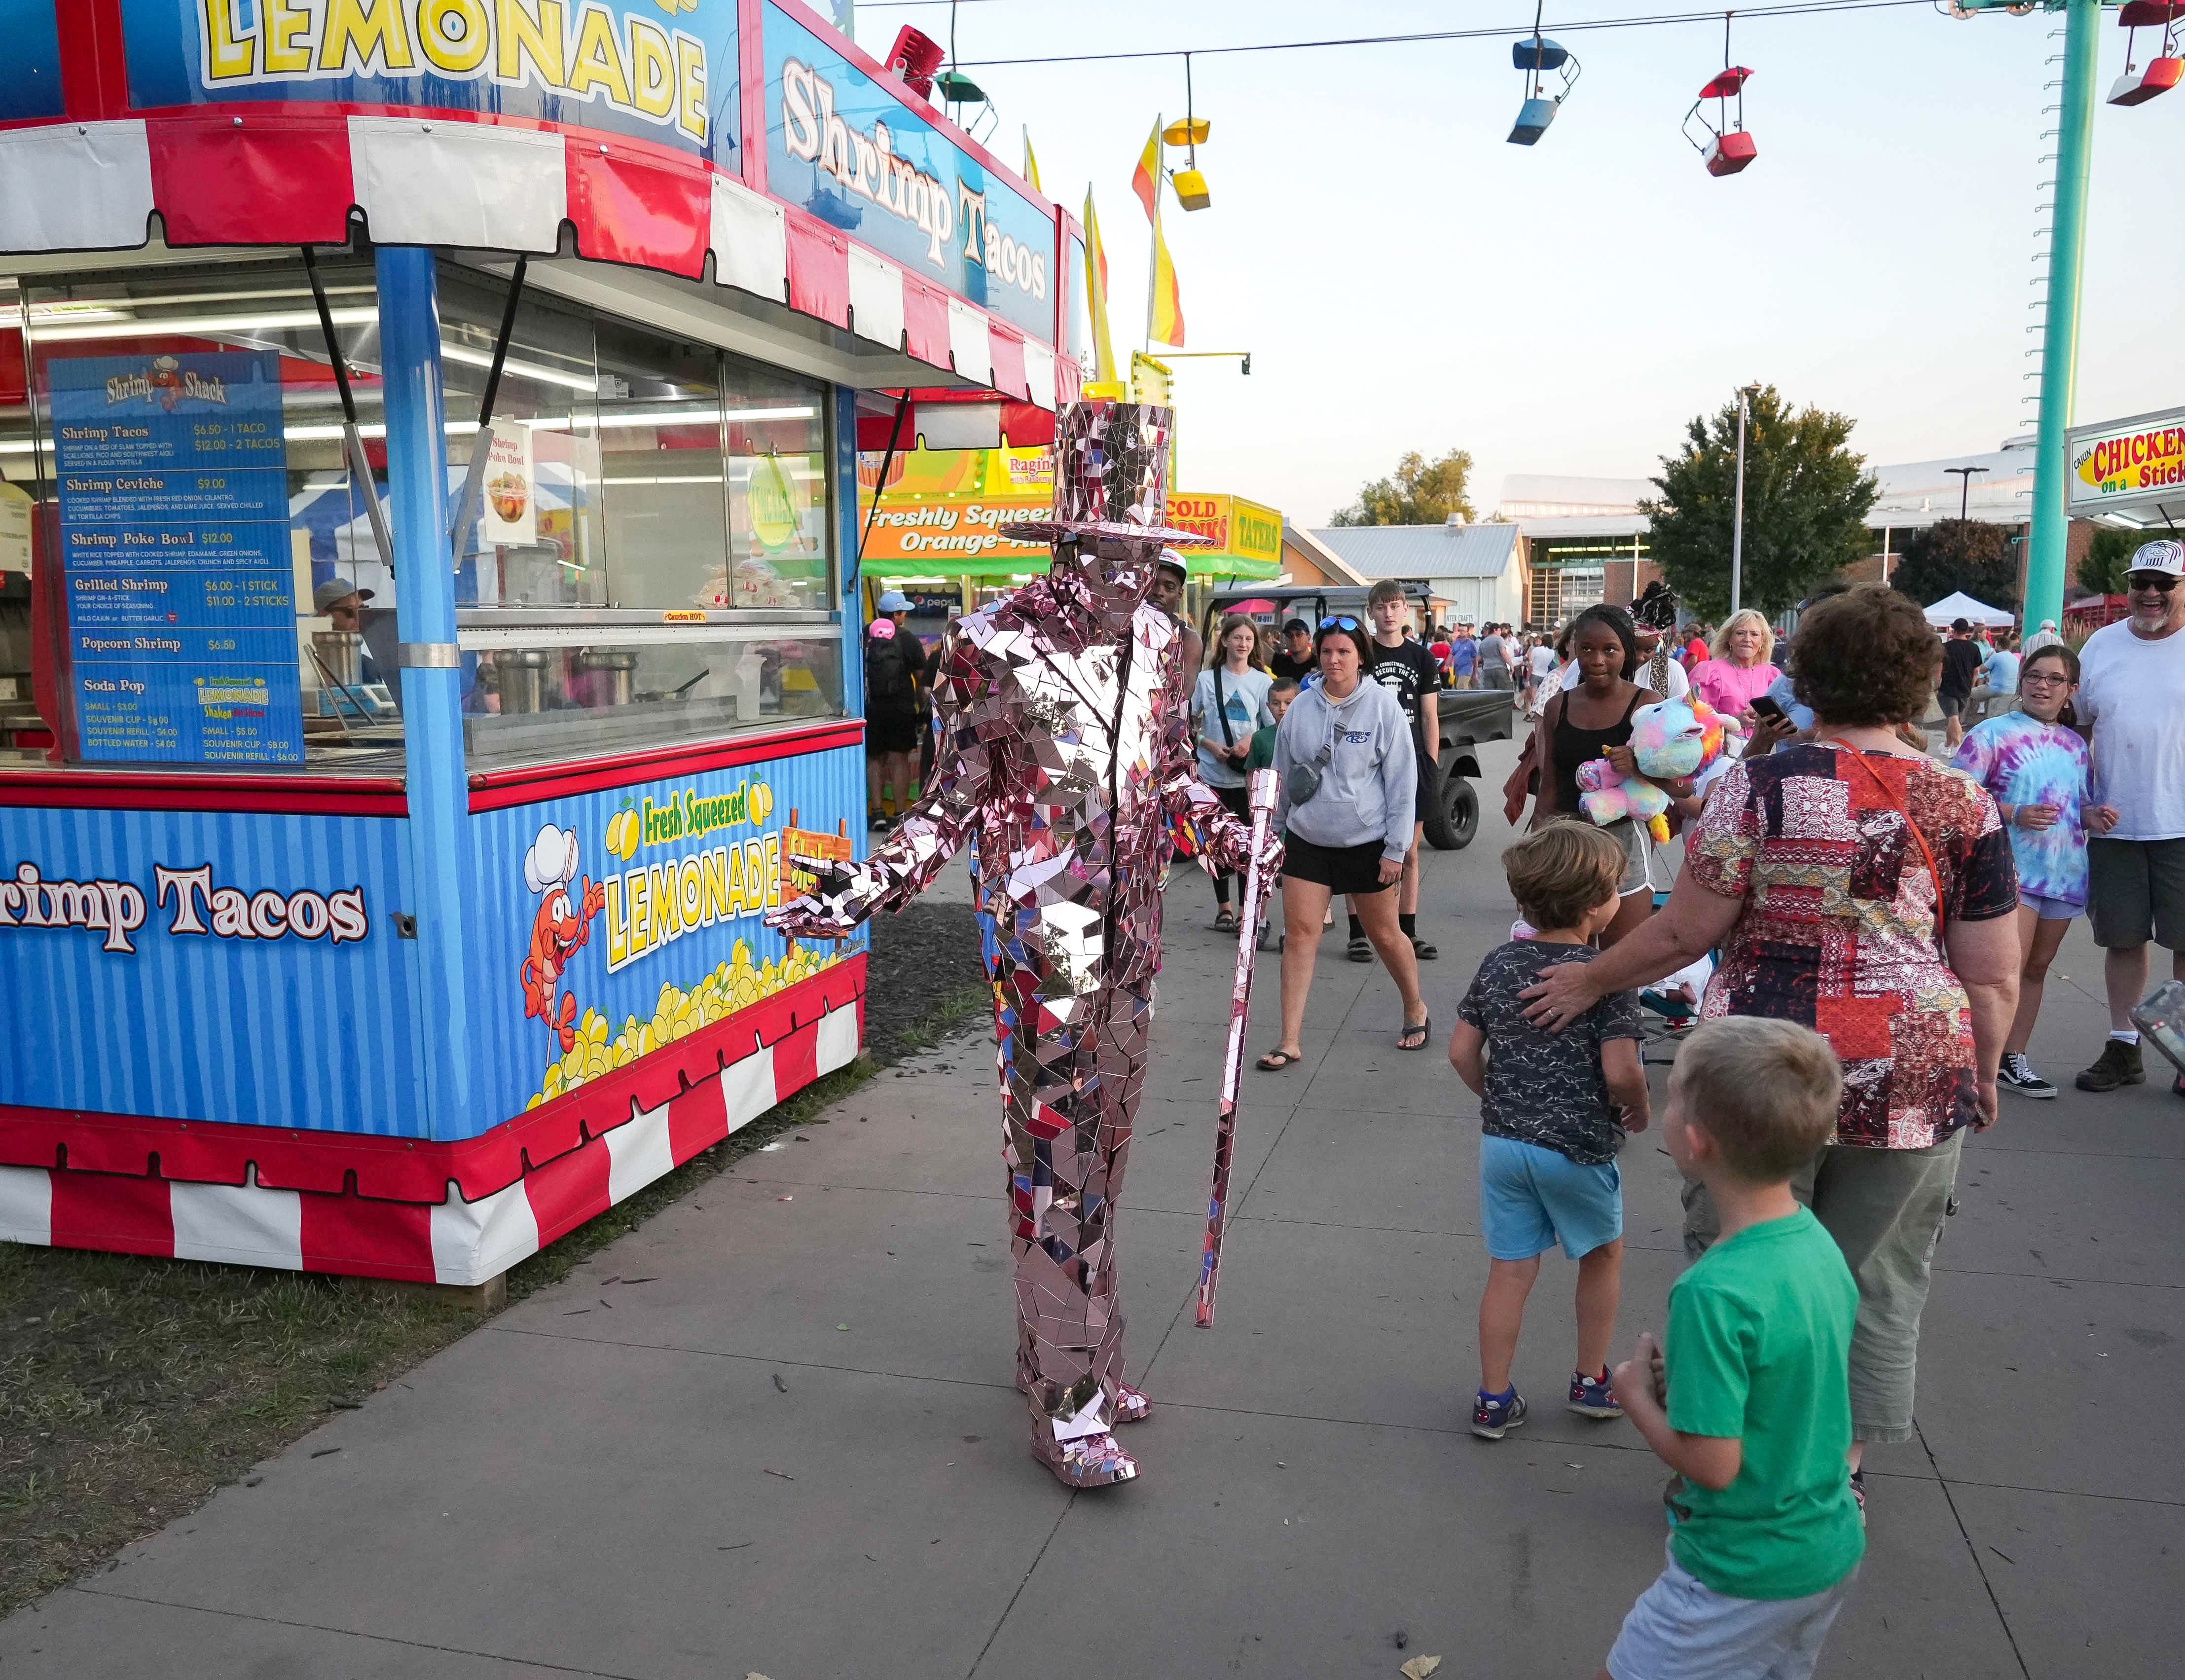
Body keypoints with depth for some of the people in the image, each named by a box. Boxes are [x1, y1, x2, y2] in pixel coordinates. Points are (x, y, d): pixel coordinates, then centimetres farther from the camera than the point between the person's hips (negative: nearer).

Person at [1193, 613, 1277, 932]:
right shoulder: (1206, 679, 3)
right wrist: (1211, 745, -10)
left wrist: (1251, 741, -13)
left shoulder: (1263, 682, 3)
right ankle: (1224, 908, 18)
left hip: (1249, 775, 0)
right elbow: (1191, 724, 6)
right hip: (1213, 773, 0)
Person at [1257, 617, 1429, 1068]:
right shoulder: (1302, 707, 0)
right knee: (1299, 933, -2)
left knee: (1384, 934, 10)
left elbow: (1402, 781, -8)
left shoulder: (1383, 706, -9)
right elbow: (1282, 775, 10)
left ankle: (1416, 1011, 36)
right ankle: (1290, 1044, 3)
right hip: (1307, 839, 3)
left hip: (1366, 841, -3)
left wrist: (1395, 849, -11)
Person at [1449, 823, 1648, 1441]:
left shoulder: (1498, 963, 0)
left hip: (1503, 1141, 4)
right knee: (1603, 1256, 22)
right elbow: (1621, 1072, -22)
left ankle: (1494, 1400, 18)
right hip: (1578, 1145, -4)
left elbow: (1461, 1051, 2)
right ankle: (1592, 1382, 33)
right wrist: (1639, 1110, -1)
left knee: (1510, 1270, 12)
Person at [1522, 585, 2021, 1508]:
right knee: (1877, 1288, 17)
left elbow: (1685, 931, -7)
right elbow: (1994, 978, 1)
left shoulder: (1759, 785, -9)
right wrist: (1981, 1076, 17)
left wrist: (1590, 981, 8)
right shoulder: (1965, 805, -1)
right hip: (1913, 1082, 2)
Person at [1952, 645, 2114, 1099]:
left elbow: (2082, 806, 23)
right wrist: (2014, 814, -23)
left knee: (2037, 967, 11)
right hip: (2012, 869, -6)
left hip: (2065, 872, 6)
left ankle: (2013, 1059, 21)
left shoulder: (2076, 744, 14)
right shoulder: (1992, 734, -5)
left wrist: (2093, 816, 0)